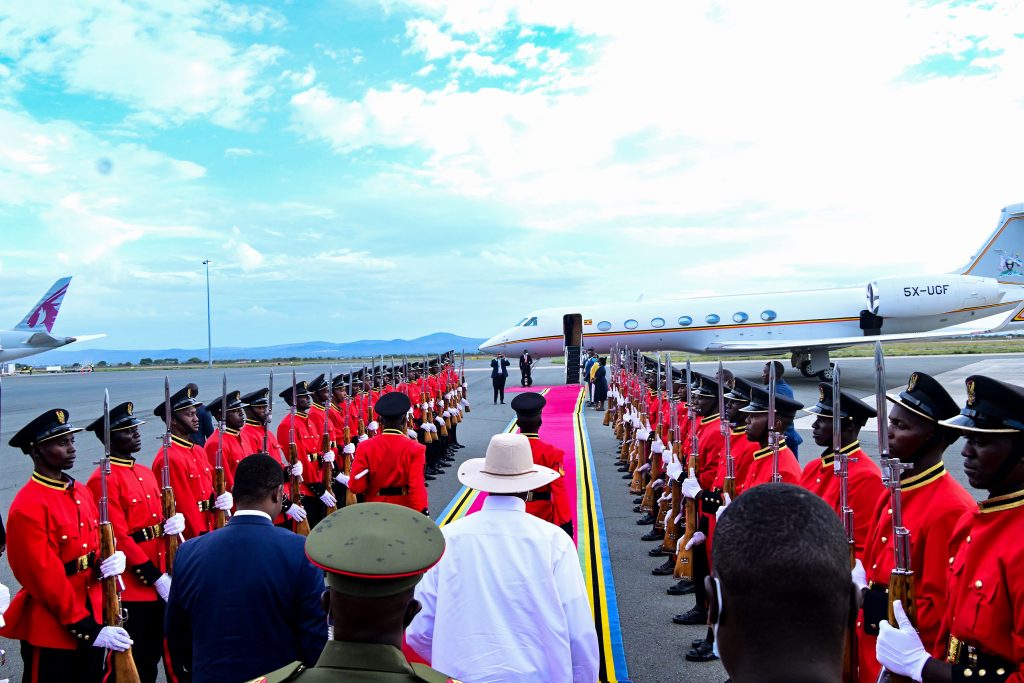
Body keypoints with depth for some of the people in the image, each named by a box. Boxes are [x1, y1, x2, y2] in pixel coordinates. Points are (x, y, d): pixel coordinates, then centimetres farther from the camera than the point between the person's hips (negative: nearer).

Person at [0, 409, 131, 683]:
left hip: (93, 617, 7)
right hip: (52, 629, -7)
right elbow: (45, 579, -20)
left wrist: (113, 559, -10)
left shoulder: (82, 491, 6)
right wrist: (89, 630, -19)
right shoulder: (27, 507, -18)